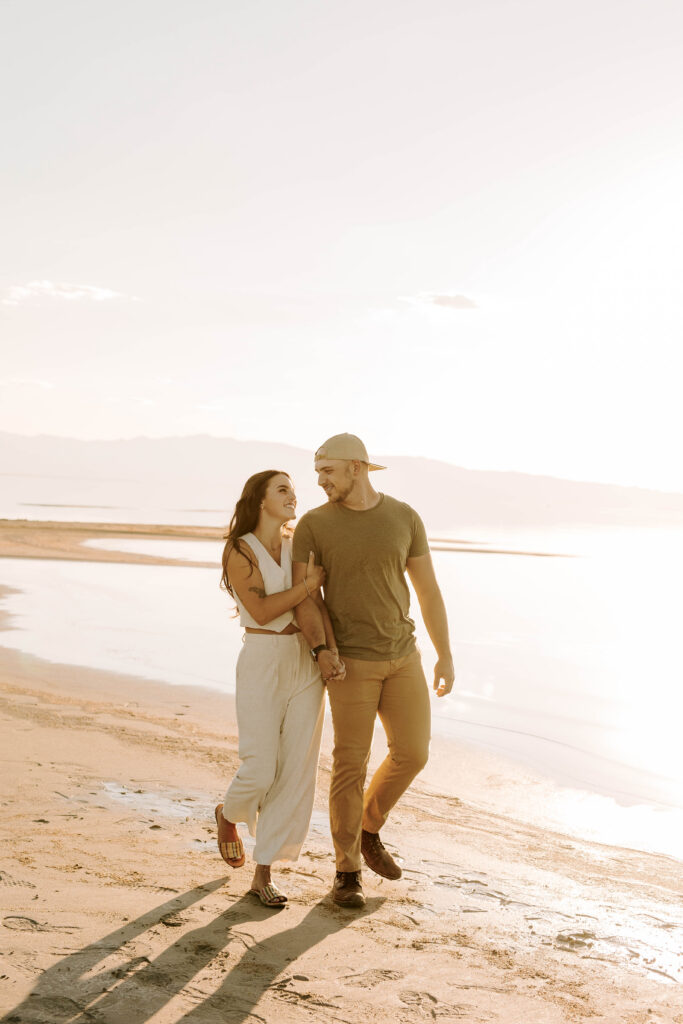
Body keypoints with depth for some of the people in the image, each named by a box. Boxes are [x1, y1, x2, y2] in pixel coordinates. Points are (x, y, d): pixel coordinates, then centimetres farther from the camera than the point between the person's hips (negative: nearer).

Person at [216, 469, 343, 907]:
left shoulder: (298, 546, 9)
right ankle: (228, 815, 30)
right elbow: (261, 610, -16)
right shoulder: (240, 550, -6)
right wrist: (308, 583, -12)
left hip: (306, 663, 5)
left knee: (296, 771, 1)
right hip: (262, 662, -5)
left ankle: (264, 874, 10)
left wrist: (328, 648, -18)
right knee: (260, 771, -6)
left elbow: (315, 601, -3)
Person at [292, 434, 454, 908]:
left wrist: (446, 656, 3)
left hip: (402, 655, 3)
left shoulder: (404, 517, 0)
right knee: (351, 765, -3)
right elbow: (303, 600, -10)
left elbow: (429, 589, 3)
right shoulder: (313, 524, -7)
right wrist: (325, 654, -24)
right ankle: (348, 872, 12)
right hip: (351, 661, -3)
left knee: (412, 754, 5)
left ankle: (368, 830, 30)